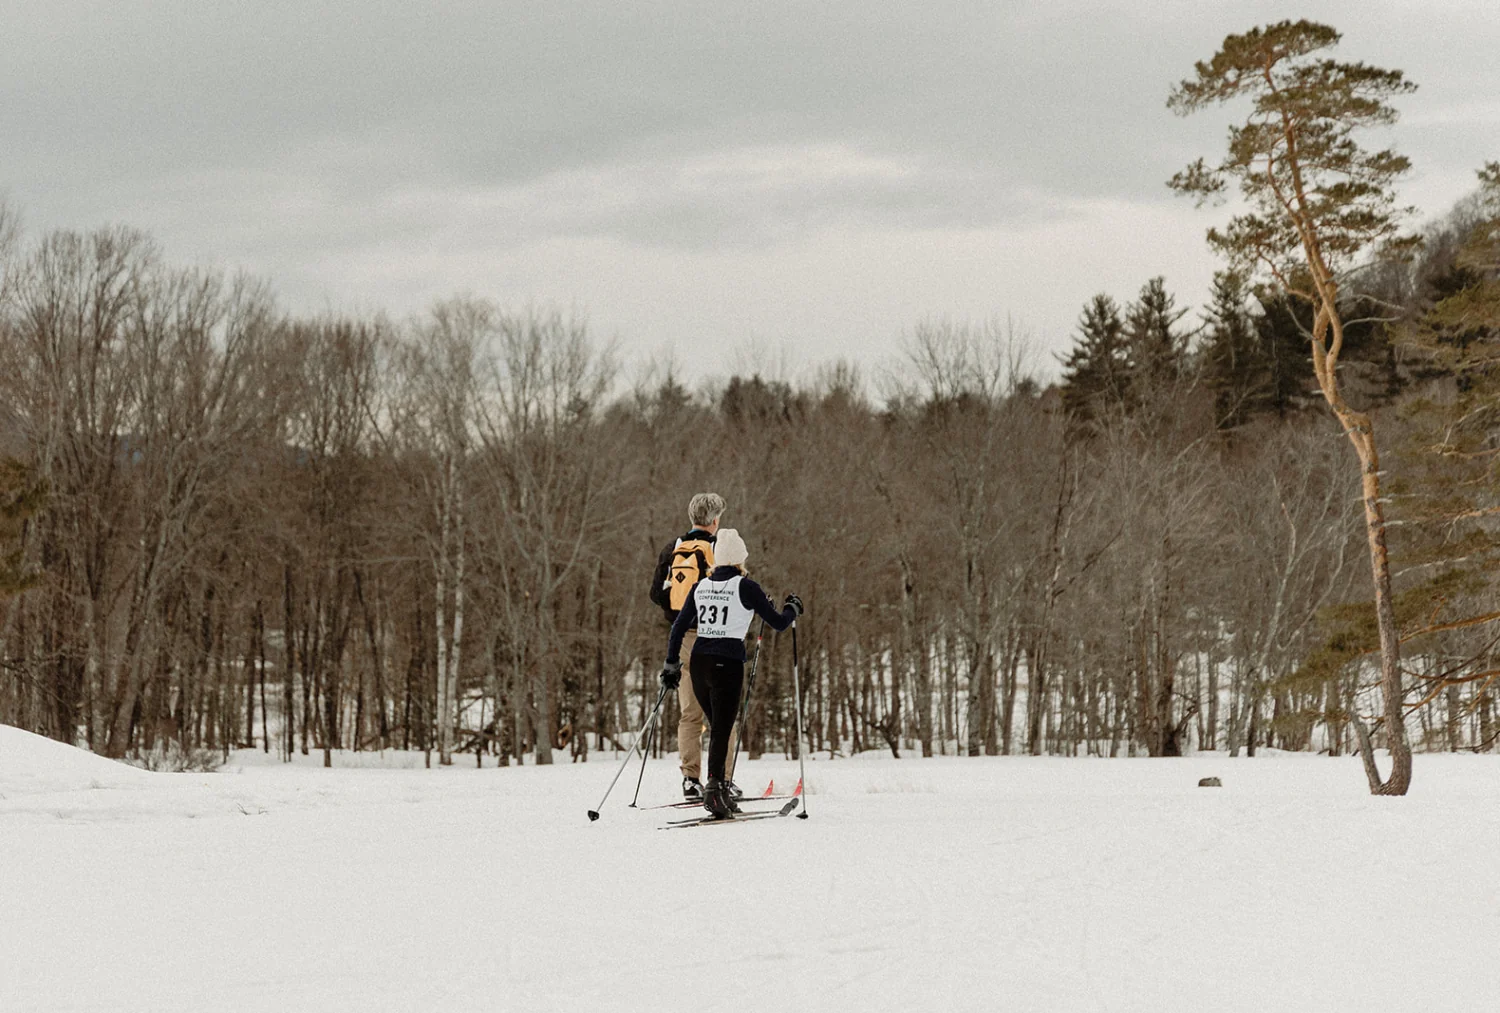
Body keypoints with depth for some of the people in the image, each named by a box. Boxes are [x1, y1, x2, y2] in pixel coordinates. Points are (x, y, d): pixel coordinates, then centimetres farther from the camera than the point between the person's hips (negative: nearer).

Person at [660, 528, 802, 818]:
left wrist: (671, 664, 19)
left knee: (718, 727, 18)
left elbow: (679, 628, 12)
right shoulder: (746, 587, -5)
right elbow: (778, 623, 0)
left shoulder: (701, 586, 10)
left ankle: (720, 789, 18)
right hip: (727, 664, -5)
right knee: (721, 731, -7)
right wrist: (792, 608, 21)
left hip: (698, 662, 5)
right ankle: (714, 788, -22)